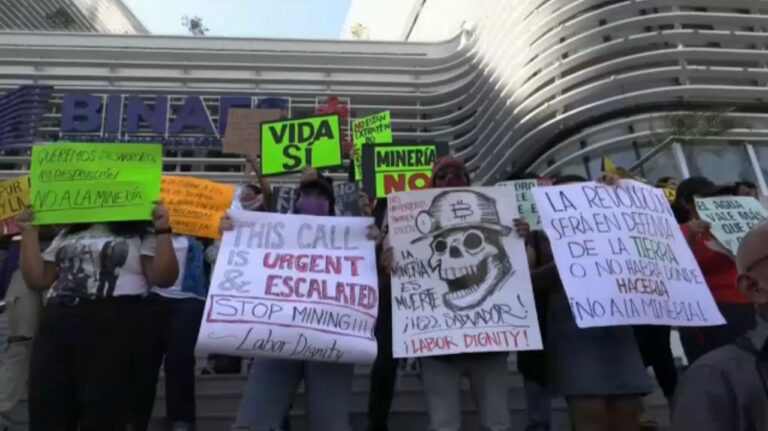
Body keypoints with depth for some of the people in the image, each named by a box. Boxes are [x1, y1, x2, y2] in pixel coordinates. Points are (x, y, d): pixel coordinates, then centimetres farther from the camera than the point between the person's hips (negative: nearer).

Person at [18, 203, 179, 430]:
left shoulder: (141, 234, 8)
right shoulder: (68, 234, 24)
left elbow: (163, 278, -4)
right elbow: (37, 279, 20)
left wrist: (163, 231, -12)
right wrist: (29, 233, 14)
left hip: (115, 327, -5)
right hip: (55, 326, 5)